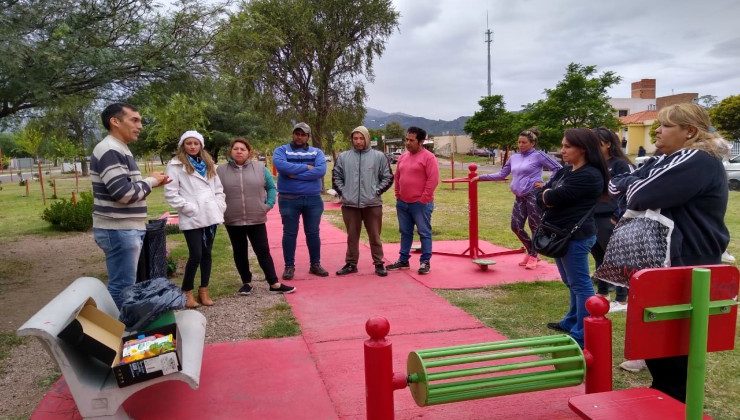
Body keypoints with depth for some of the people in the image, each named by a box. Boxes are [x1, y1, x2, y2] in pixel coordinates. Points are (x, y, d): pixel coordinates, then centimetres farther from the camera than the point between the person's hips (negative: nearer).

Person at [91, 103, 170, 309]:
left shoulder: (120, 150, 17)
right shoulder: (109, 151, -16)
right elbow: (124, 193, -23)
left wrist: (150, 182, 8)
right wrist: (150, 181, -8)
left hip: (128, 229, 10)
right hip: (118, 231, -10)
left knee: (126, 284, 16)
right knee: (122, 287, -5)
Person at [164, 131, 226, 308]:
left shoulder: (208, 164, 16)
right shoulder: (176, 165, -2)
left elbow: (218, 188, 17)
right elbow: (170, 193, -8)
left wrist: (220, 206, 4)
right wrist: (189, 207, -13)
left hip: (211, 216, 5)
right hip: (192, 218, -5)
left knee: (207, 254, 10)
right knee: (196, 255, -7)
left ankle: (203, 290, 20)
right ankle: (187, 292, 11)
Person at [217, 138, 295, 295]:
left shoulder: (260, 167, 2)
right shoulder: (221, 170, 1)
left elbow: (271, 187, 8)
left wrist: (268, 204, -2)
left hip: (257, 219, -1)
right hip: (233, 221, 1)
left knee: (263, 252, 2)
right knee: (240, 253, 12)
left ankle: (274, 284, 9)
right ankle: (246, 283, 26)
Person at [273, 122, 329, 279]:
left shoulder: (317, 152, 6)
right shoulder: (281, 150, 2)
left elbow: (321, 170, -13)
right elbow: (280, 165, -20)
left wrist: (295, 174, -17)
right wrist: (306, 167, -15)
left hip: (313, 199, 2)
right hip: (288, 199, -2)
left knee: (313, 233, 10)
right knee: (289, 233, 6)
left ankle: (315, 264, 23)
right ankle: (289, 266, 17)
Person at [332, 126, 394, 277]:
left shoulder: (379, 156, 2)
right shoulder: (343, 157, 7)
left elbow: (388, 177, 5)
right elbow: (336, 177, 12)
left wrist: (377, 191, -3)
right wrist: (343, 192, 2)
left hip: (372, 204, -1)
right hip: (349, 204, 2)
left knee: (375, 236, 6)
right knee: (352, 236, 10)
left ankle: (379, 264, 16)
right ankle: (351, 264, 21)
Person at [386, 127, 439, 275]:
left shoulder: (428, 157, -9)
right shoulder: (403, 157, 12)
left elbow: (433, 180, -15)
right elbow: (397, 177, 20)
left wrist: (424, 198, -15)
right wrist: (397, 193, 11)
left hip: (421, 203, -7)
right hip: (402, 203, 7)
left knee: (424, 233, 1)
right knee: (405, 233, 14)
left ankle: (425, 262, 9)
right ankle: (403, 260, 24)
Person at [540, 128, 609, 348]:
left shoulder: (589, 176, -16)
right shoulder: (564, 172, 13)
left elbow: (553, 198, -21)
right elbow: (540, 196, 8)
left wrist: (547, 195, 1)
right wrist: (551, 197, -12)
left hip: (576, 237, -10)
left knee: (580, 284, -3)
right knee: (571, 282, 20)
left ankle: (582, 334, 4)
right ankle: (572, 322, 34)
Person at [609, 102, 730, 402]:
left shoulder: (698, 161, -18)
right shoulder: (668, 160, 14)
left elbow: (640, 195, -25)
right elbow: (616, 185, 9)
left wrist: (633, 184, -5)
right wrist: (636, 182, -10)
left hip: (687, 268, -10)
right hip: (668, 263, 10)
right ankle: (663, 397, 36)